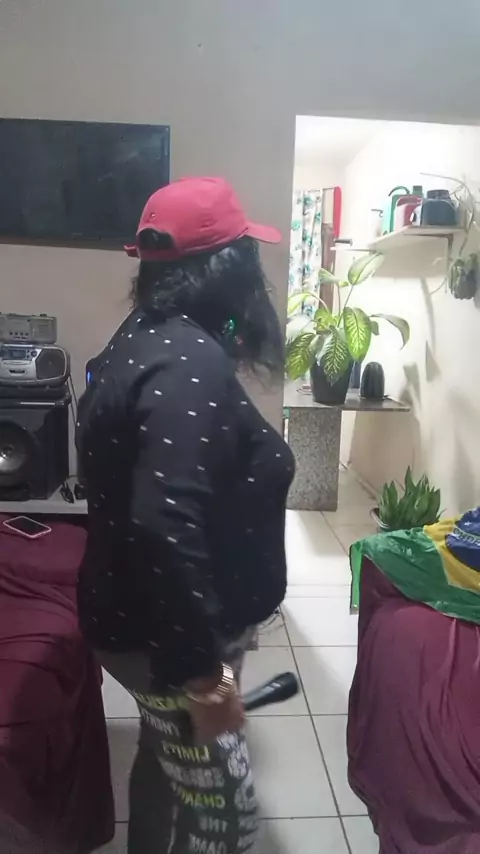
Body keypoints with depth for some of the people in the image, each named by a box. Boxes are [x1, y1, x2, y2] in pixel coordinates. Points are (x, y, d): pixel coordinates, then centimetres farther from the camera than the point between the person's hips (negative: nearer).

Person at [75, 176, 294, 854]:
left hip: (141, 616, 10)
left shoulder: (144, 337, 4)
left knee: (167, 756, 29)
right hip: (166, 635, -9)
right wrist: (203, 670, -28)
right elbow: (164, 527, -36)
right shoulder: (190, 365, -28)